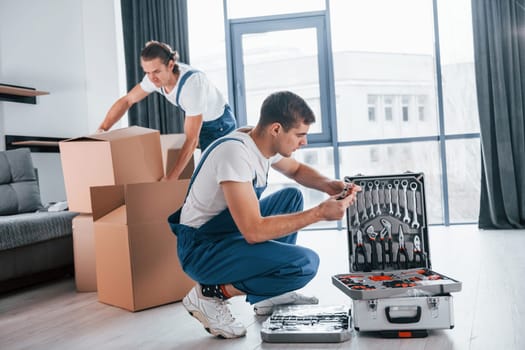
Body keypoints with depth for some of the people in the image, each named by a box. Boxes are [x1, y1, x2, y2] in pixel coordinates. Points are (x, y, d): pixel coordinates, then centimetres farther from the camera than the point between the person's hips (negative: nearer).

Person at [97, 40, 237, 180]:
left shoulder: (191, 83, -39)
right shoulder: (155, 76, -19)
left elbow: (192, 140, -37)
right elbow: (126, 100, -4)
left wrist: (171, 178, -39)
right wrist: (102, 130, -14)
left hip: (220, 124, -6)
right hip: (201, 124, 7)